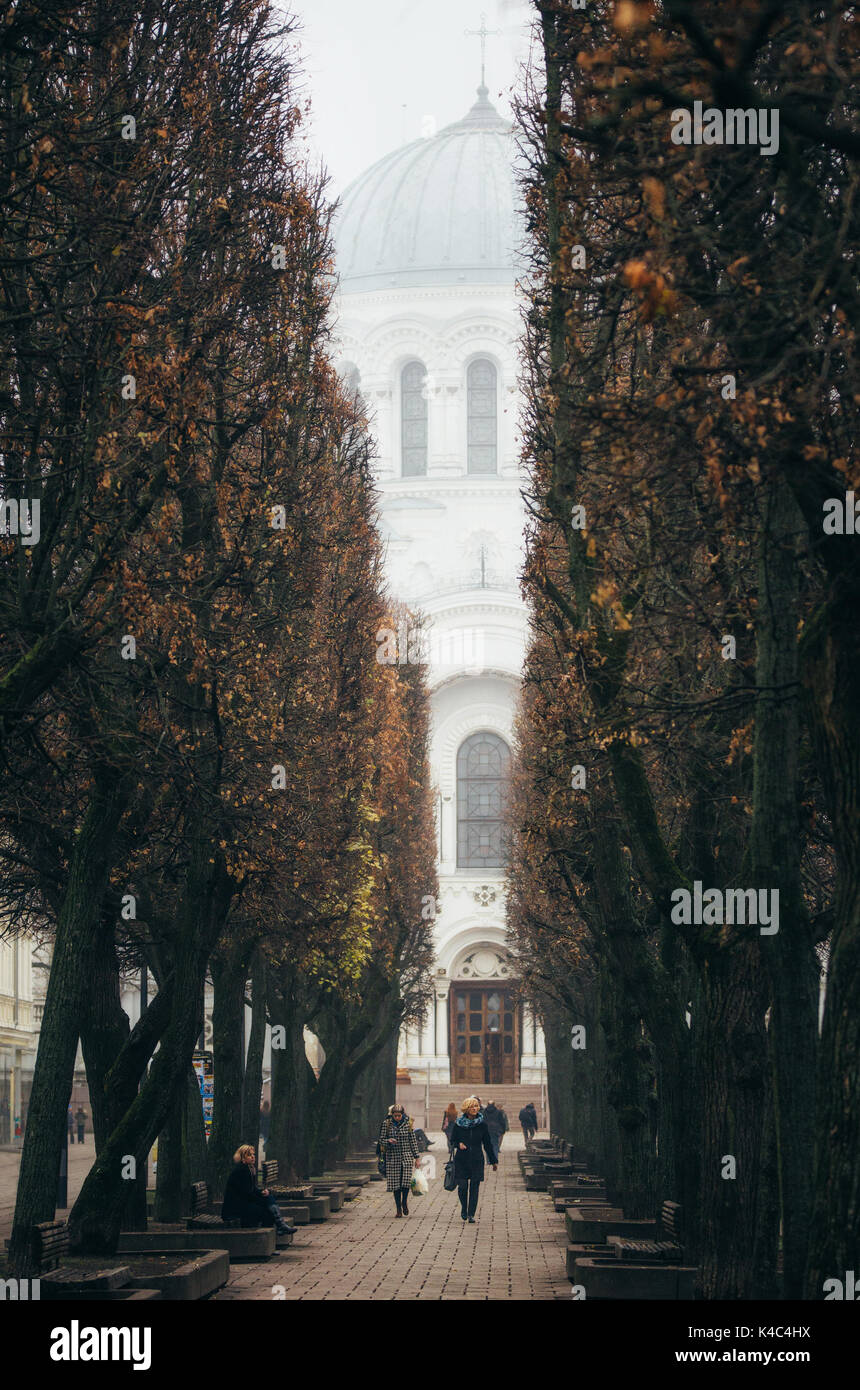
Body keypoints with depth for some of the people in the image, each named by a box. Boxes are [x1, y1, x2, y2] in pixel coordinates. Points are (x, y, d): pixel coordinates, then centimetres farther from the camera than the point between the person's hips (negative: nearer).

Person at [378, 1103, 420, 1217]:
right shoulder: (386, 1124, 0)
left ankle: (404, 1202, 18)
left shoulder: (408, 1123, 1)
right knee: (395, 1184, 0)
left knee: (406, 1182, -10)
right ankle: (399, 1209, 10)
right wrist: (388, 1141, -19)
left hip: (407, 1157, 0)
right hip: (392, 1158, 0)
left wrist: (416, 1157, 4)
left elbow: (413, 1141, 5)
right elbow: (381, 1139, 4)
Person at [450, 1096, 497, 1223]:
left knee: (474, 1187, -3)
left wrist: (493, 1161, 10)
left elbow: (487, 1143, 7)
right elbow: (453, 1141, 10)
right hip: (461, 1160, 0)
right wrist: (458, 1144, -13)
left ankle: (471, 1214, 5)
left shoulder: (482, 1124, 1)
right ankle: (464, 1207, 24)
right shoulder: (459, 1124, 0)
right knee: (462, 1186, -4)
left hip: (477, 1160, 0)